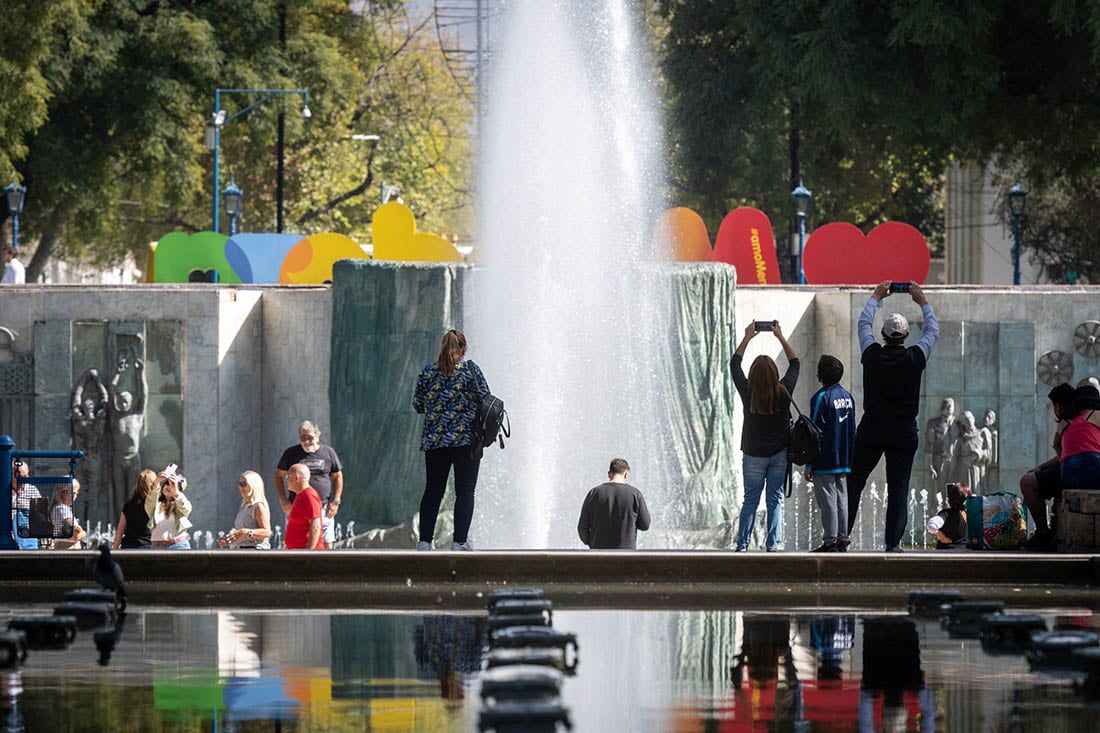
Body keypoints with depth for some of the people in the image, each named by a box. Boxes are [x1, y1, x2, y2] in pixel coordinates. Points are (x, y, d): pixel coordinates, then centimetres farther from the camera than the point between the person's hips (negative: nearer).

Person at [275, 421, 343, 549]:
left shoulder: (328, 452, 4)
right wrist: (283, 499, -2)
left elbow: (337, 476, 12)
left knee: (327, 544, -2)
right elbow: (279, 476, 10)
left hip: (323, 508, 0)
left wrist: (336, 501, 3)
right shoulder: (291, 453, 2)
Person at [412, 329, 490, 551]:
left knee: (432, 491, 6)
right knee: (465, 491, 0)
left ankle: (424, 541, 1)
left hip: (434, 439, 3)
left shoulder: (427, 372, 6)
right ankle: (460, 542, -6)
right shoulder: (470, 369, -3)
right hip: (466, 439, -3)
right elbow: (485, 399, -5)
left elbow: (417, 404, 10)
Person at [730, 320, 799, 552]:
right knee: (775, 500, 5)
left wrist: (747, 337, 10)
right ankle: (773, 545, 0)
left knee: (750, 500, 8)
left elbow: (734, 363, 3)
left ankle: (742, 545, 5)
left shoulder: (748, 393, -12)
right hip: (779, 453, 0)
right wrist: (781, 337, 10)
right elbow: (795, 363, 5)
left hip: (753, 455, 0)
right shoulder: (783, 392, -11)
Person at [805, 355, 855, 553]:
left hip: (825, 462, -7)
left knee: (828, 501, -5)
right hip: (844, 462, 7)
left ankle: (830, 541, -6)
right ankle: (842, 539, 11)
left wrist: (809, 465, -10)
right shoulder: (847, 396, 11)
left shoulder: (822, 397, -13)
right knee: (842, 500, 10)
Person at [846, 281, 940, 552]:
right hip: (904, 431, 0)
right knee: (898, 488, 1)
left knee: (853, 482, 10)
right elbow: (933, 331, 11)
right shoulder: (914, 359, -7)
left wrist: (875, 298, 28)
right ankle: (893, 542, -4)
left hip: (871, 429, 0)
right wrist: (923, 303, 23)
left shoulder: (873, 355, -5)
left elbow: (863, 324, 14)